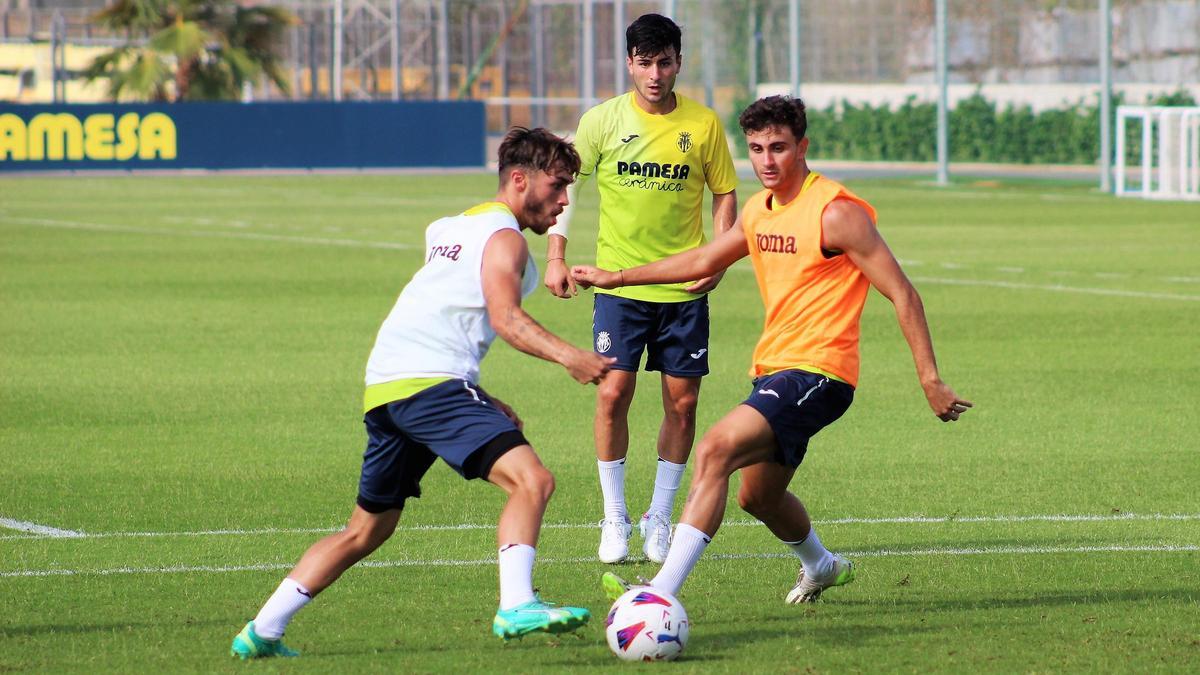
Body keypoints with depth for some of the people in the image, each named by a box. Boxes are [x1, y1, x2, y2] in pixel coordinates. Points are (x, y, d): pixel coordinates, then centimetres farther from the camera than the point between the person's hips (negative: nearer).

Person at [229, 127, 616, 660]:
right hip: (431, 380, -9)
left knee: (366, 530, 19)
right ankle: (516, 606, -36)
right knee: (531, 479, -20)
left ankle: (261, 632, 18)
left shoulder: (453, 228, 28)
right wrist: (568, 357, -28)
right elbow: (505, 317, -18)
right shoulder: (503, 236, -1)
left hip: (384, 388, 9)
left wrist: (483, 402, 31)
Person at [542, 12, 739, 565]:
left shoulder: (704, 124, 0)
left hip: (684, 290, 1)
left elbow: (725, 194, 9)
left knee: (682, 401, 2)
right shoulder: (602, 121, -2)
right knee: (613, 393, -8)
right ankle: (614, 519, 4)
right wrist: (556, 258, -2)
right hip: (619, 285, -1)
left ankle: (660, 517, 16)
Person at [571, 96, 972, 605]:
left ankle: (662, 591, -31)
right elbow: (704, 261, 27)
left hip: (817, 372, -9)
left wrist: (930, 379, -18)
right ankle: (821, 567, 54)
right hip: (773, 368, 9)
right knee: (758, 496, 24)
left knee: (714, 452, -25)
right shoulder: (760, 209, 10)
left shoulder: (835, 213, -15)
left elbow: (902, 294, -14)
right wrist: (618, 278, 28)